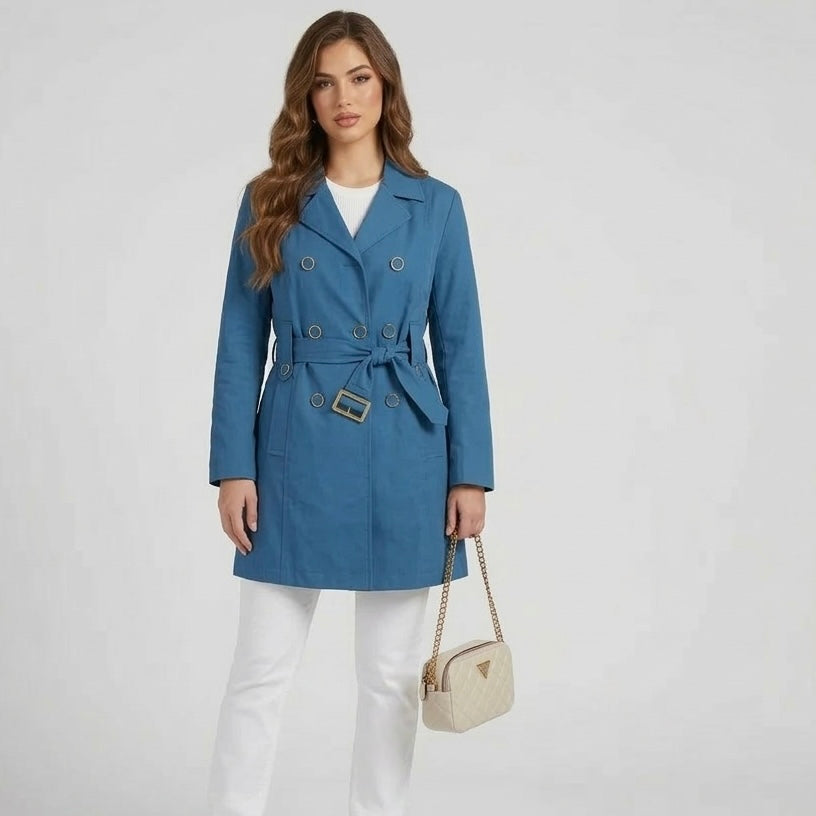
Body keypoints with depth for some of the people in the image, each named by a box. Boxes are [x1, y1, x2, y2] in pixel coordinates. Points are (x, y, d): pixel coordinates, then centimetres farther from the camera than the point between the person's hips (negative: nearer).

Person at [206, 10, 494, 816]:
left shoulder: (435, 205, 3)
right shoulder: (269, 202, 2)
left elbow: (459, 346, 4)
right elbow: (241, 342, 2)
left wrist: (470, 473, -1)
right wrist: (233, 467, -5)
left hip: (402, 458, 1)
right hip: (297, 456, 0)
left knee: (391, 673, 9)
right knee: (261, 668, 2)